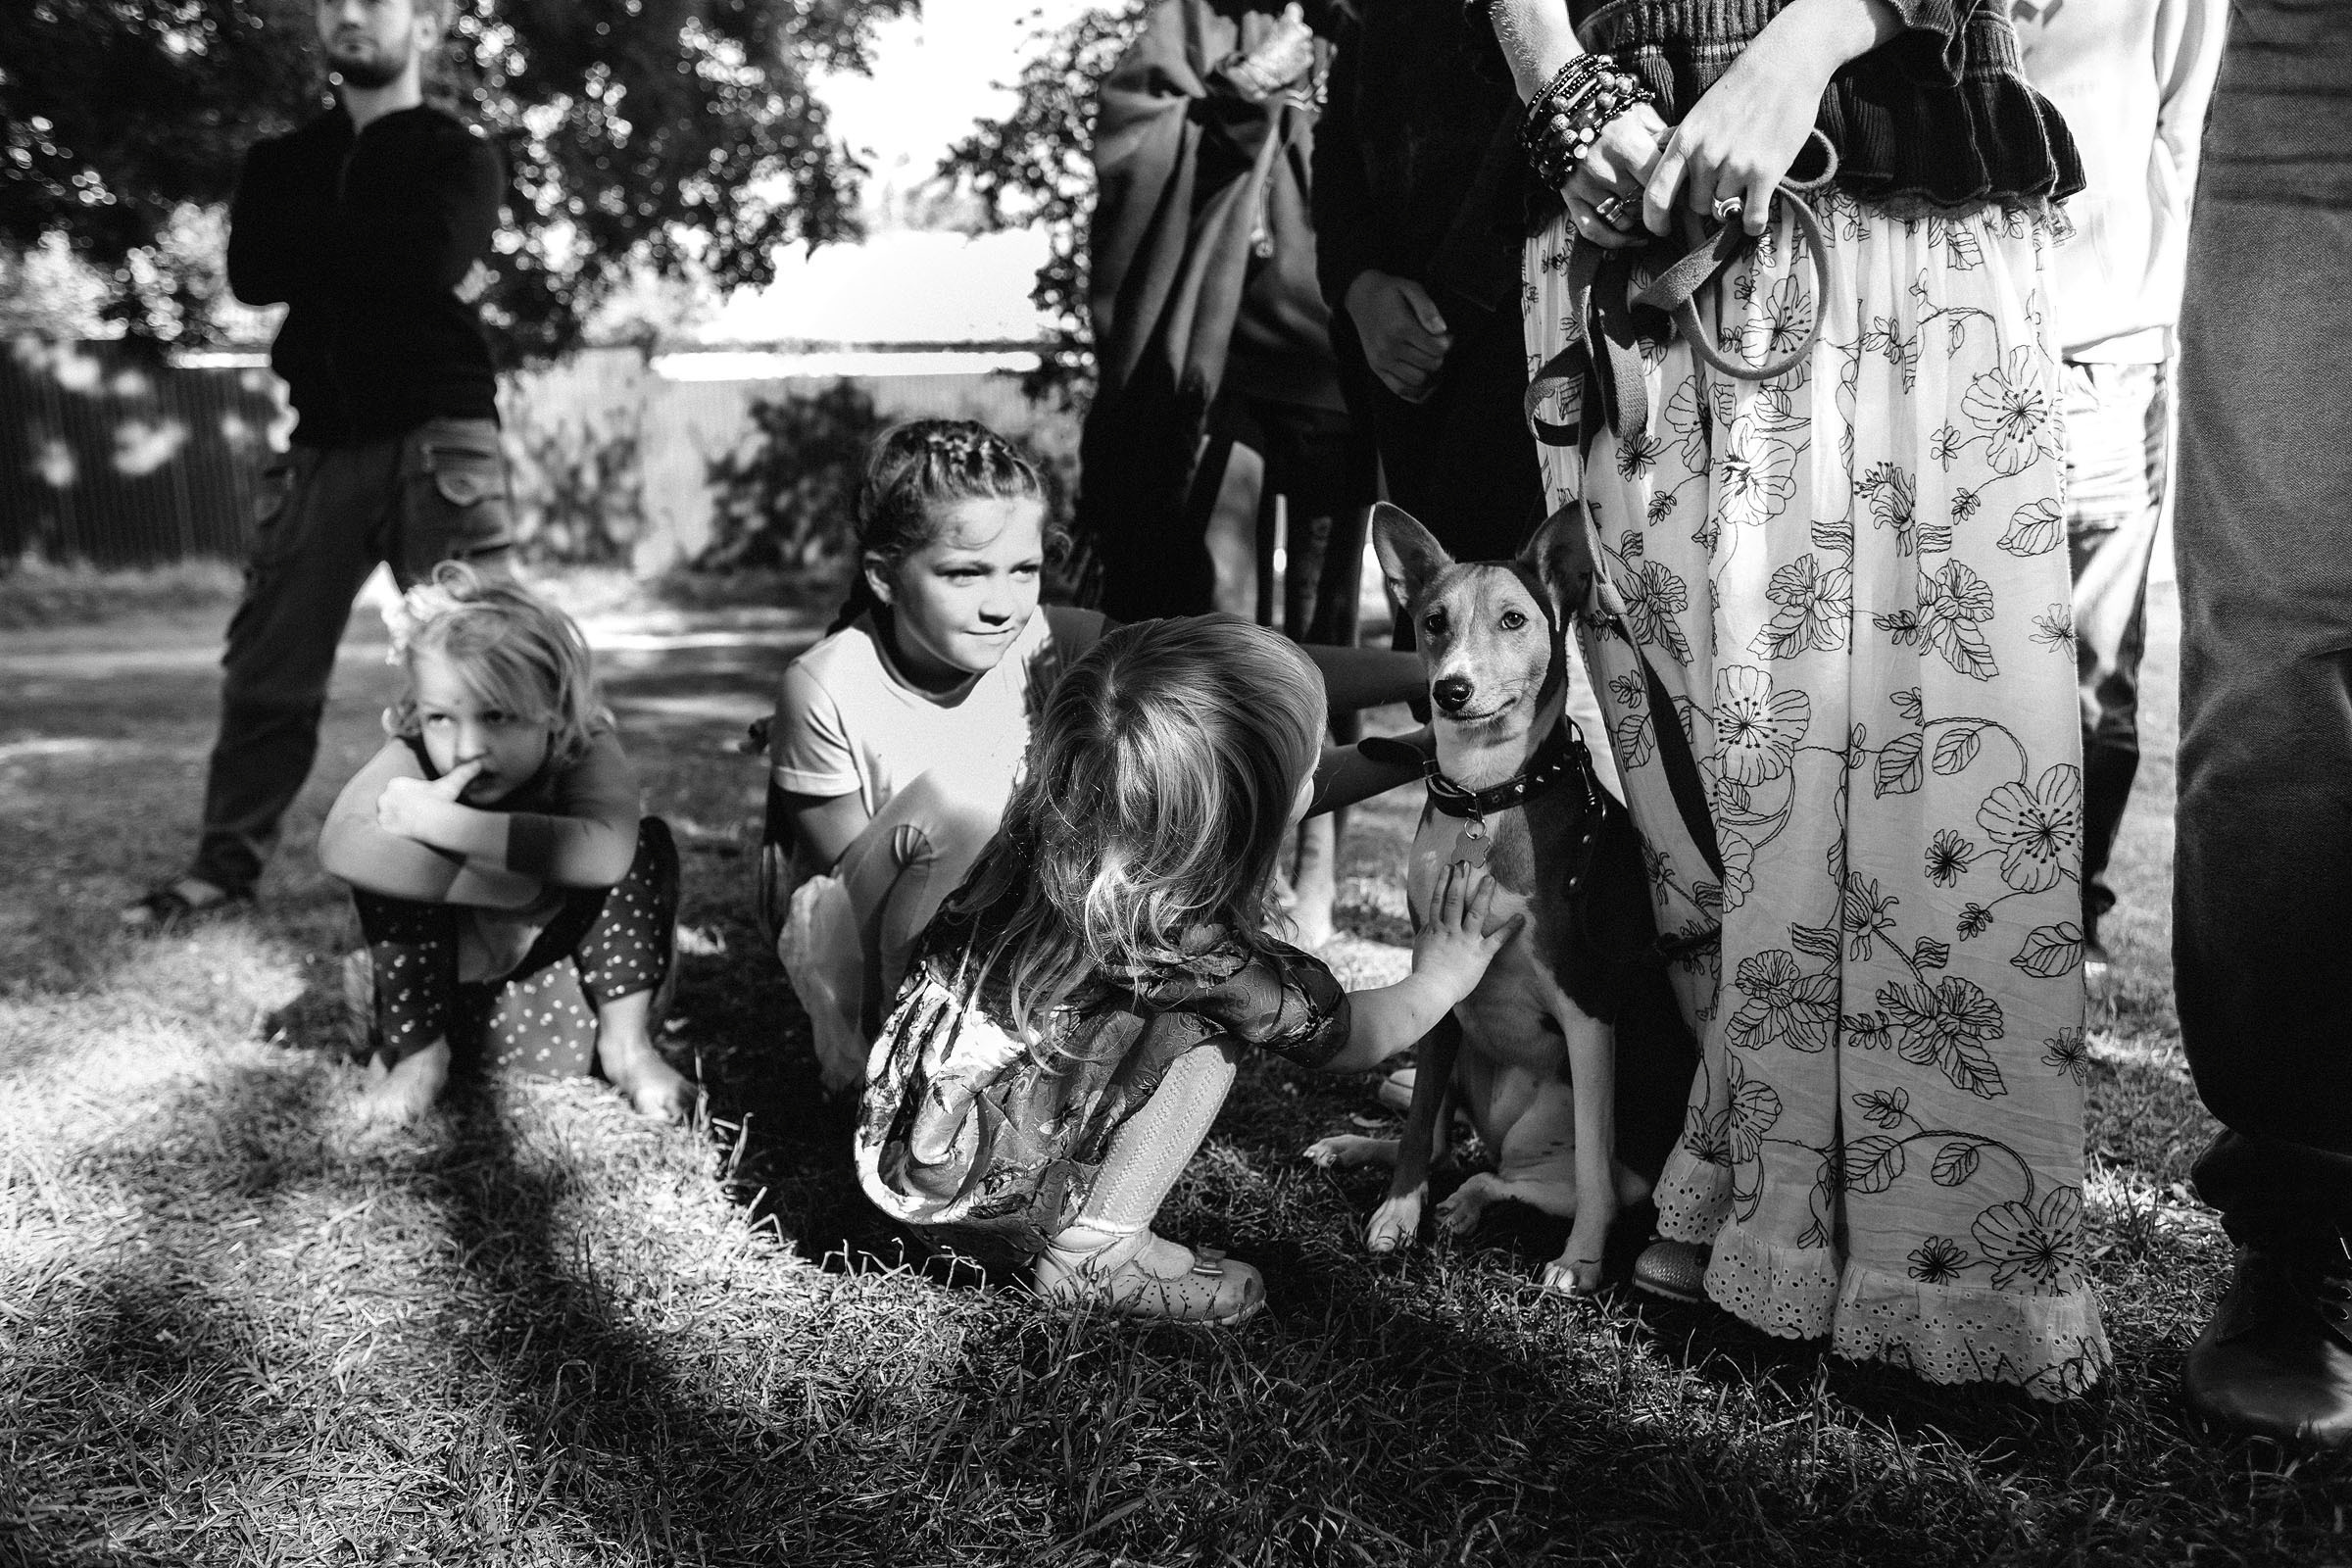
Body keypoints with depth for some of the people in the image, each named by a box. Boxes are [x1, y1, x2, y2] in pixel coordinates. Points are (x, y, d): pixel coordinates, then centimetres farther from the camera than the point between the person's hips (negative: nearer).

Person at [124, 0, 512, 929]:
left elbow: (432, 258, -16)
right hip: (324, 446, 5)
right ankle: (226, 864, 18)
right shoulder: (283, 163, 18)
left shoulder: (458, 157, 6)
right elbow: (249, 272, -1)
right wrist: (379, 260, -6)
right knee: (266, 669, 7)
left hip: (437, 441, -4)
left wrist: (315, 248, -4)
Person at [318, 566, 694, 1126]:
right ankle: (416, 1052, -9)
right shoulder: (413, 759, -19)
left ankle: (626, 1042, -7)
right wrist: (485, 882, -44)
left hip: (560, 985, -1)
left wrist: (443, 822, -44)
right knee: (387, 860, -24)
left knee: (649, 843, -20)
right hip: (429, 990, 1)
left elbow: (607, 850, -45)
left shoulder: (586, 750, -22)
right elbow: (341, 845, -39)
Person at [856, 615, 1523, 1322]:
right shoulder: (1176, 939, -25)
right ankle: (1094, 1252, -7)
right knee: (1206, 1026, -13)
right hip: (960, 1181, -8)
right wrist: (1438, 981, 11)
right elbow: (1339, 1033, -7)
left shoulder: (1060, 828, -7)